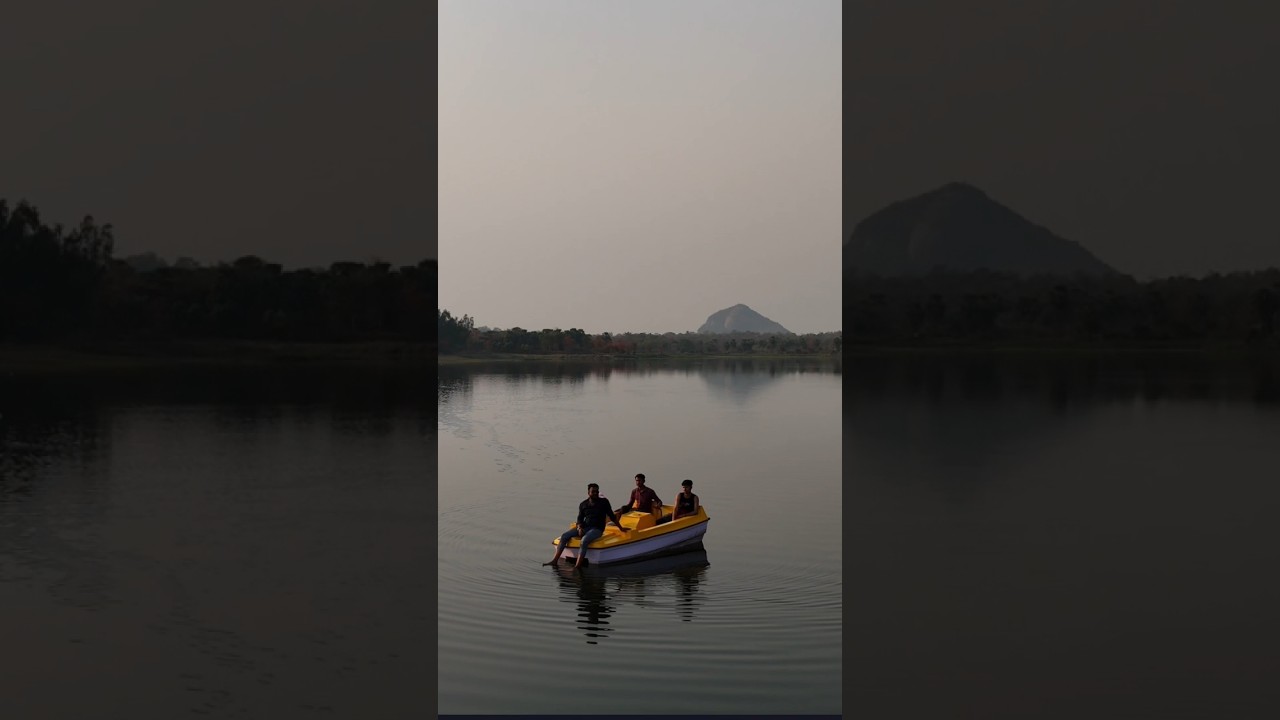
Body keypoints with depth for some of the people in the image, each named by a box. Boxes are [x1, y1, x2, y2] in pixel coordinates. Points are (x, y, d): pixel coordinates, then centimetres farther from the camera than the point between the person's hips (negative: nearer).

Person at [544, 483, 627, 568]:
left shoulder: (604, 502, 1)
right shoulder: (583, 504, 10)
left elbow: (612, 516, 7)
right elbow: (580, 518, 12)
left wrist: (621, 528, 11)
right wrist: (579, 528, -9)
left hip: (597, 529, -5)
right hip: (584, 527, 5)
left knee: (584, 540, -35)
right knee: (564, 536, -13)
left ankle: (578, 565, -41)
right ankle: (555, 560, -13)